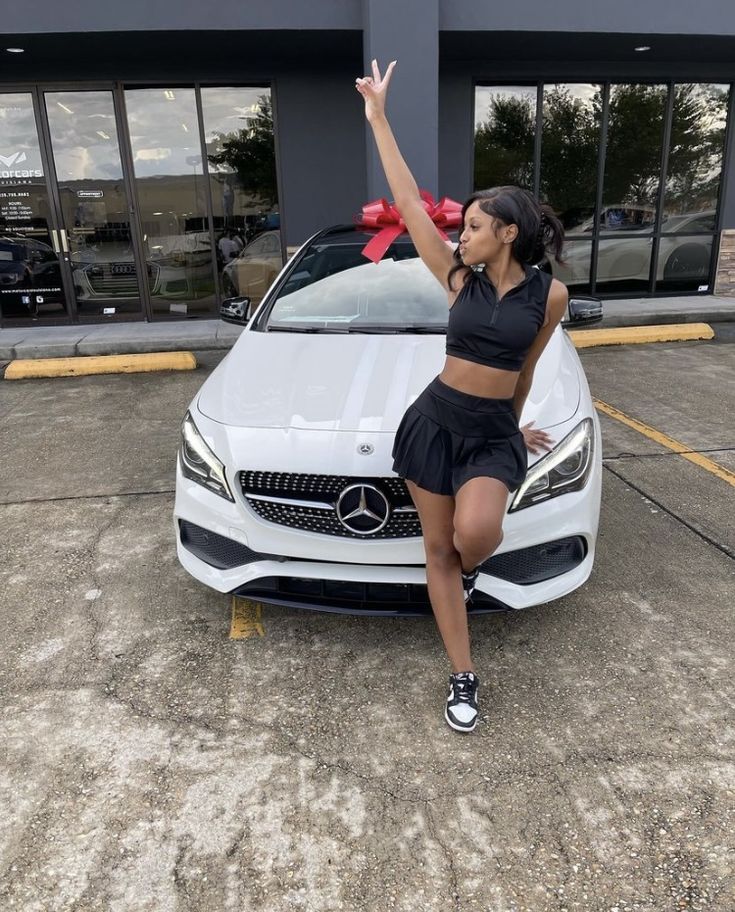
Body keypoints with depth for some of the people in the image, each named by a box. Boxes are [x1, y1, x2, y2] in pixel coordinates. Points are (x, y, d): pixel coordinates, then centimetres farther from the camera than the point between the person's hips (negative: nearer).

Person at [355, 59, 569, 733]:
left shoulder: (550, 293, -2)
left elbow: (524, 368, 11)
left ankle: (470, 565, 14)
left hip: (494, 433, -1)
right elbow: (409, 203, 0)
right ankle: (464, 678, 18)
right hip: (434, 421, 2)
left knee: (475, 536, -27)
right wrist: (378, 118, 2)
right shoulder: (460, 279, 0)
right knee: (439, 548, 3)